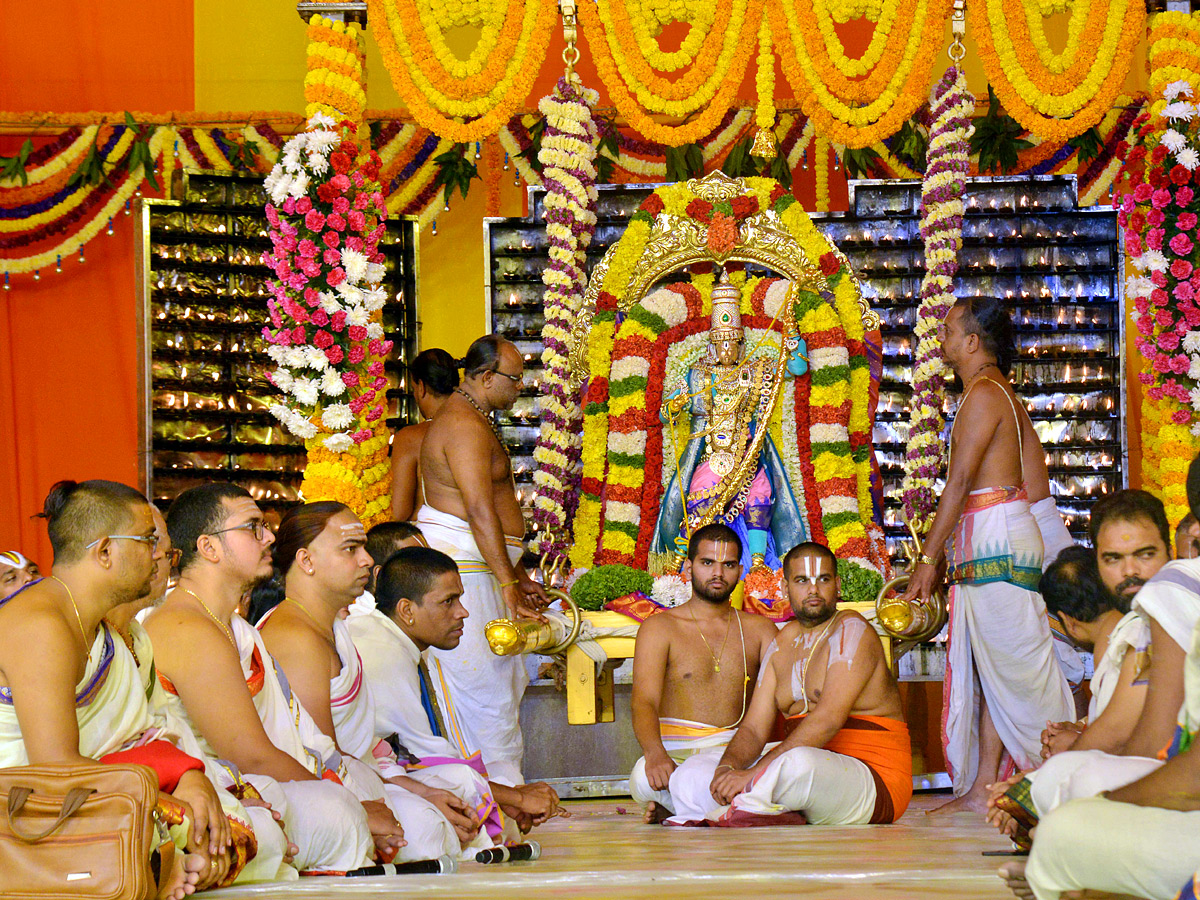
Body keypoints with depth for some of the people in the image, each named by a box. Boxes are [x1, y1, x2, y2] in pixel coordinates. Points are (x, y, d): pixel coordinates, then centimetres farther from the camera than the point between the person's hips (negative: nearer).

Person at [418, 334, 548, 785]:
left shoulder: (476, 420, 21)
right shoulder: (465, 426, -15)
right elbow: (480, 512, -22)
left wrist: (518, 575, 23)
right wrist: (509, 584, -24)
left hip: (481, 569, 11)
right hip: (458, 566, -11)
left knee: (509, 678, 11)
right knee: (483, 682, -10)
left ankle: (508, 780, 14)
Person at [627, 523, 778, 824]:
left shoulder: (759, 629, 18)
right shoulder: (659, 628, 7)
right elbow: (644, 703, -8)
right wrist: (655, 754, -31)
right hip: (677, 752, -3)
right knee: (646, 777, -39)